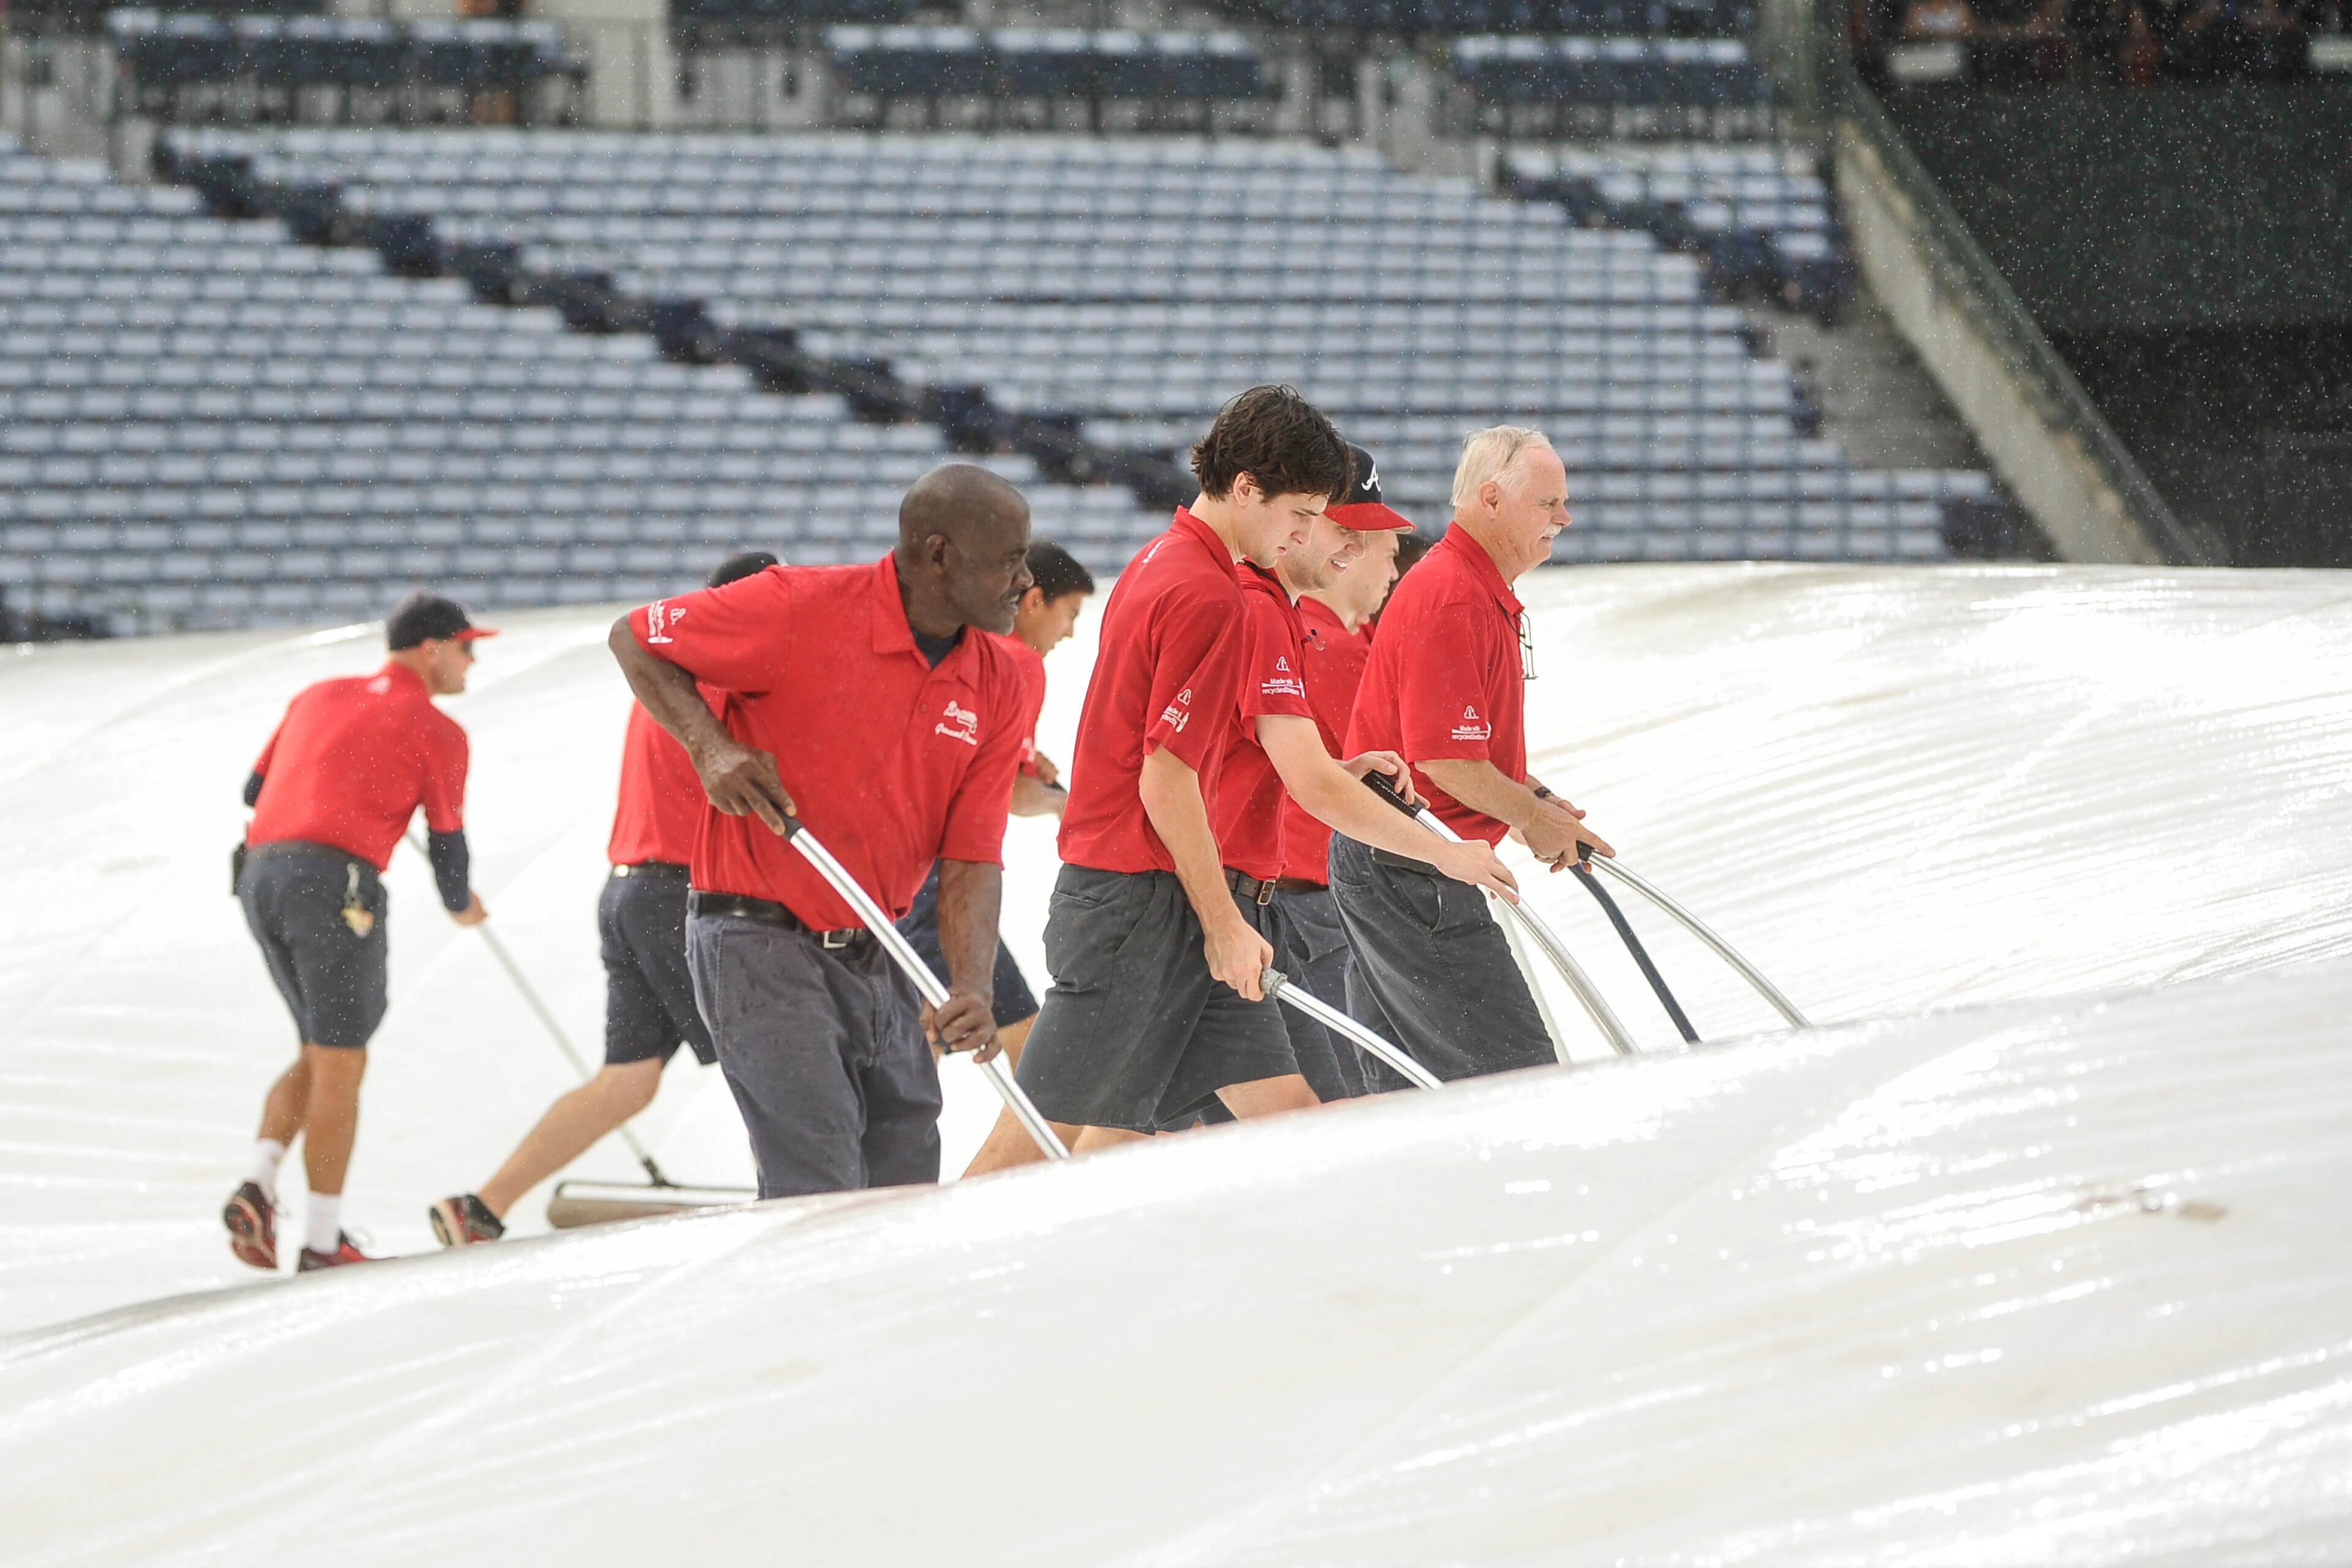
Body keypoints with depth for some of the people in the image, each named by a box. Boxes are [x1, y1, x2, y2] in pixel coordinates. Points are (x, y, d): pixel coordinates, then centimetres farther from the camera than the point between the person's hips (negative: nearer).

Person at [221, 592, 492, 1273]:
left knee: (319, 1056, 19)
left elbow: (254, 790, 24)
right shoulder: (436, 731, 3)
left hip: (259, 875, 7)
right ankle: (322, 1243, 3)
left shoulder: (320, 696, 20)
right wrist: (462, 904, 28)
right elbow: (447, 841, 8)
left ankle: (258, 1186, 0)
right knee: (340, 1067, 1)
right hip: (335, 884, -7)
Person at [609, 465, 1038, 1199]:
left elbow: (971, 861, -2)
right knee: (819, 1192, -16)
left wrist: (971, 990, -19)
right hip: (759, 942, -6)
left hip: (876, 958, 6)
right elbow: (634, 638, -1)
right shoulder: (800, 609, -14)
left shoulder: (999, 691, 1)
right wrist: (711, 746, -17)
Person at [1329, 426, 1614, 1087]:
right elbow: (1444, 759, -23)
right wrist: (1532, 817, -10)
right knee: (1513, 1063, -11)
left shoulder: (1486, 596, 17)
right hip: (1411, 875, -11)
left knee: (1405, 1085, 12)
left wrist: (1535, 797, 13)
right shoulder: (1449, 598, -18)